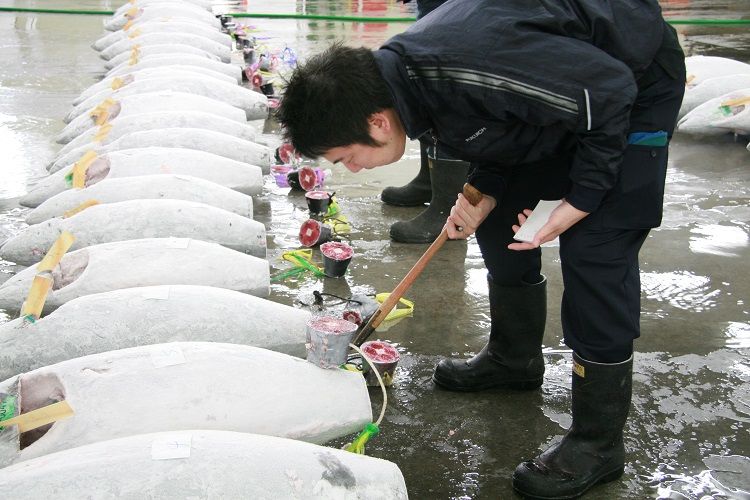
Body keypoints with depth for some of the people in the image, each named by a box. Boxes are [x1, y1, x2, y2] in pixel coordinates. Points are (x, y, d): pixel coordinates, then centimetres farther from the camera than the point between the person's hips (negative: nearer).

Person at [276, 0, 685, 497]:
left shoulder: (468, 67, -38)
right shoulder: (401, 74, -9)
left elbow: (608, 89, -29)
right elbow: (494, 125, 6)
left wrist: (583, 197, -22)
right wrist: (483, 192, -10)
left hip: (634, 81, -9)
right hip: (563, 85, 9)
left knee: (593, 255, -13)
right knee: (499, 214, 11)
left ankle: (597, 443, -1)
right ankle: (515, 358, 32)